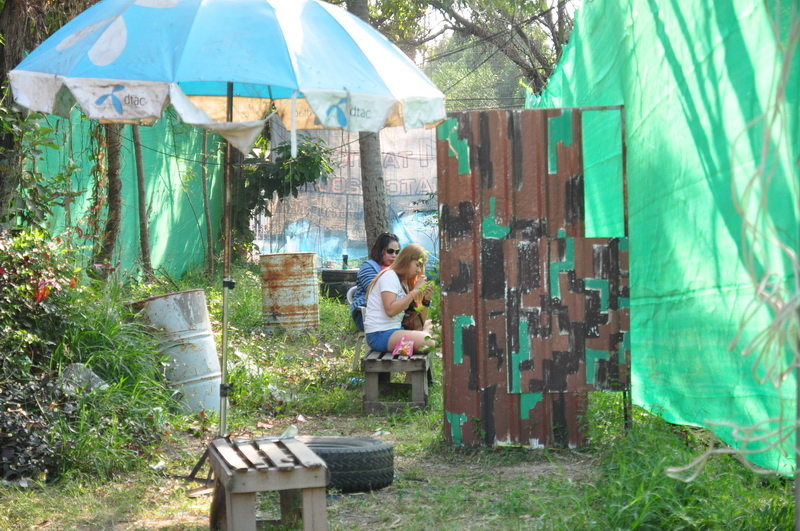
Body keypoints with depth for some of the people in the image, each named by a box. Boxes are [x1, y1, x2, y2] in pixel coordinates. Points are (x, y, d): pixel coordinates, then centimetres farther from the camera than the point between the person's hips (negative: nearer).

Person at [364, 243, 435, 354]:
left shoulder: (404, 281, 20)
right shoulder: (389, 276, -8)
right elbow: (390, 310, -22)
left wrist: (425, 300, 2)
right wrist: (415, 291, -17)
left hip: (394, 330, 9)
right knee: (427, 342, -26)